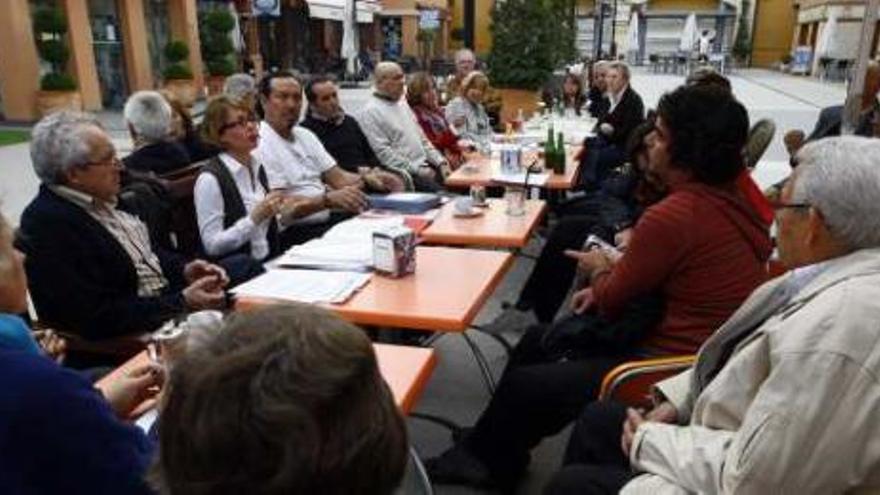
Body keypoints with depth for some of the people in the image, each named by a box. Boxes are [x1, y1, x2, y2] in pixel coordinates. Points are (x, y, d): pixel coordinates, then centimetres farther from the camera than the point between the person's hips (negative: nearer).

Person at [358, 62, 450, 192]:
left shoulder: (402, 104, 19)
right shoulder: (370, 112, -7)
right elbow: (383, 152, -15)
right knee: (439, 191, -27)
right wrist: (418, 170, -17)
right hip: (405, 174, -8)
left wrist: (440, 162, 8)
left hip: (426, 166, 8)